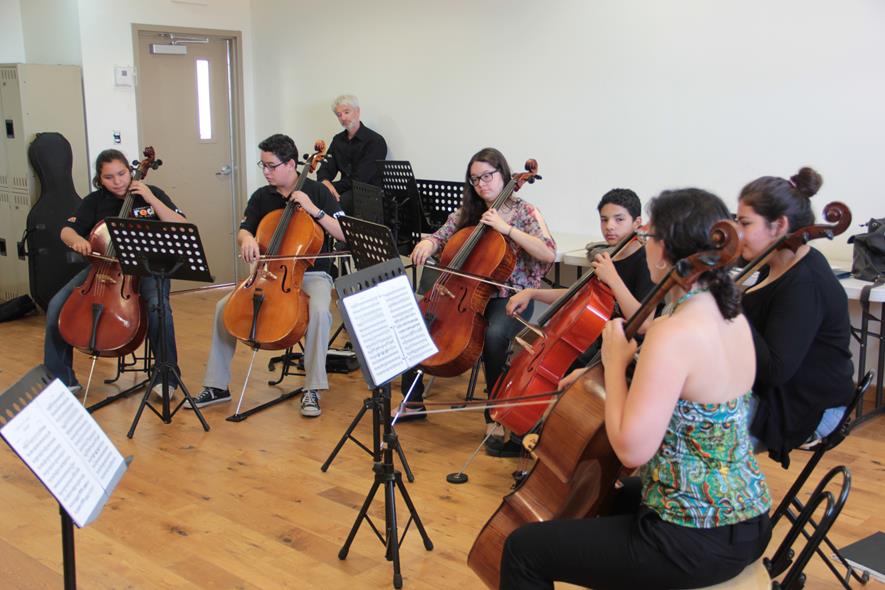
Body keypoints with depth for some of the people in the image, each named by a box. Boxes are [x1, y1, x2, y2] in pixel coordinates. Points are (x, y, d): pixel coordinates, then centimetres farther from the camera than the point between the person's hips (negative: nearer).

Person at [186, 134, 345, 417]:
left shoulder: (317, 192, -5)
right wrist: (247, 238, -16)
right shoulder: (261, 197, 6)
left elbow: (346, 235, -9)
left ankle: (312, 389, -23)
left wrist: (314, 210, -20)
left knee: (319, 310, -36)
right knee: (224, 307, -13)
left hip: (312, 274, -4)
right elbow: (243, 231, 9)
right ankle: (217, 386, 0)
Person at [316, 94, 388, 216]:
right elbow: (326, 169, 10)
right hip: (346, 190, 6)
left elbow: (359, 180, -14)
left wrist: (331, 186, -9)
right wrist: (325, 181, -15)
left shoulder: (376, 141, -8)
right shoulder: (338, 140, 17)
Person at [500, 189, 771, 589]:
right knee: (612, 499, 37)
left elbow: (632, 448, -26)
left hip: (696, 541, -9)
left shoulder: (674, 333, -26)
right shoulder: (734, 319, 3)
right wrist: (615, 370, 12)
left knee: (523, 549, 3)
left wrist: (614, 363, -15)